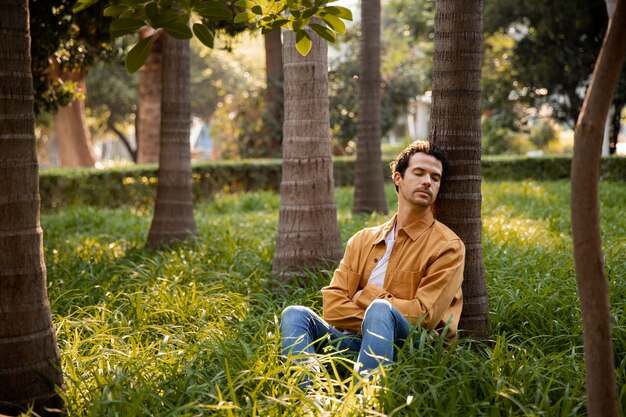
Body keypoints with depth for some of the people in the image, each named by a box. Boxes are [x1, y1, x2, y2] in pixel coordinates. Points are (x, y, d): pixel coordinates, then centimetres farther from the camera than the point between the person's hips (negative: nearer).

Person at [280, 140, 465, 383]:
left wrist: (367, 296, 1)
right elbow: (333, 306, 6)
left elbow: (424, 316, -8)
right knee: (295, 315, -17)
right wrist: (377, 324, -8)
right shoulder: (362, 241, 17)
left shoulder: (447, 246, 3)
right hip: (353, 340, 5)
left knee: (380, 310, -33)